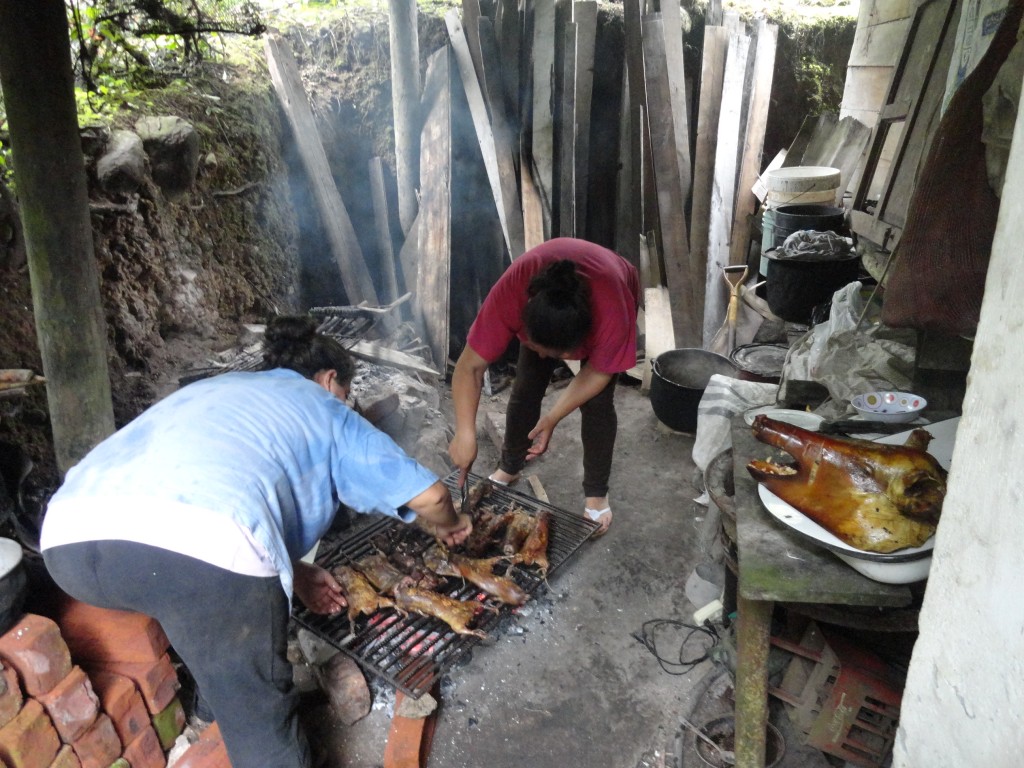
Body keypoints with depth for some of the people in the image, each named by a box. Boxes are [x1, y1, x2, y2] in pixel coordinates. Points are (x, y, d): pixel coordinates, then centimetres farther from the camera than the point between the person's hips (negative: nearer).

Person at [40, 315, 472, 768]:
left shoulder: (218, 389, 38)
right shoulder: (326, 410, 24)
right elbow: (427, 494, 23)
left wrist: (290, 571, 43)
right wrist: (448, 525, 45)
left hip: (69, 536, 7)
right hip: (202, 546, -7)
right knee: (261, 725, 11)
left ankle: (217, 705, 54)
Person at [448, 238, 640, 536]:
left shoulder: (613, 310, -44)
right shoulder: (510, 291, -41)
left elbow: (598, 372, -26)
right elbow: (469, 366, -35)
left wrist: (552, 418, -29)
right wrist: (465, 434, -44)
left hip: (612, 294, -2)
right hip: (543, 305, 2)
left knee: (597, 402, -9)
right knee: (525, 388, 0)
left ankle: (596, 492, 10)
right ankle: (509, 467, 24)